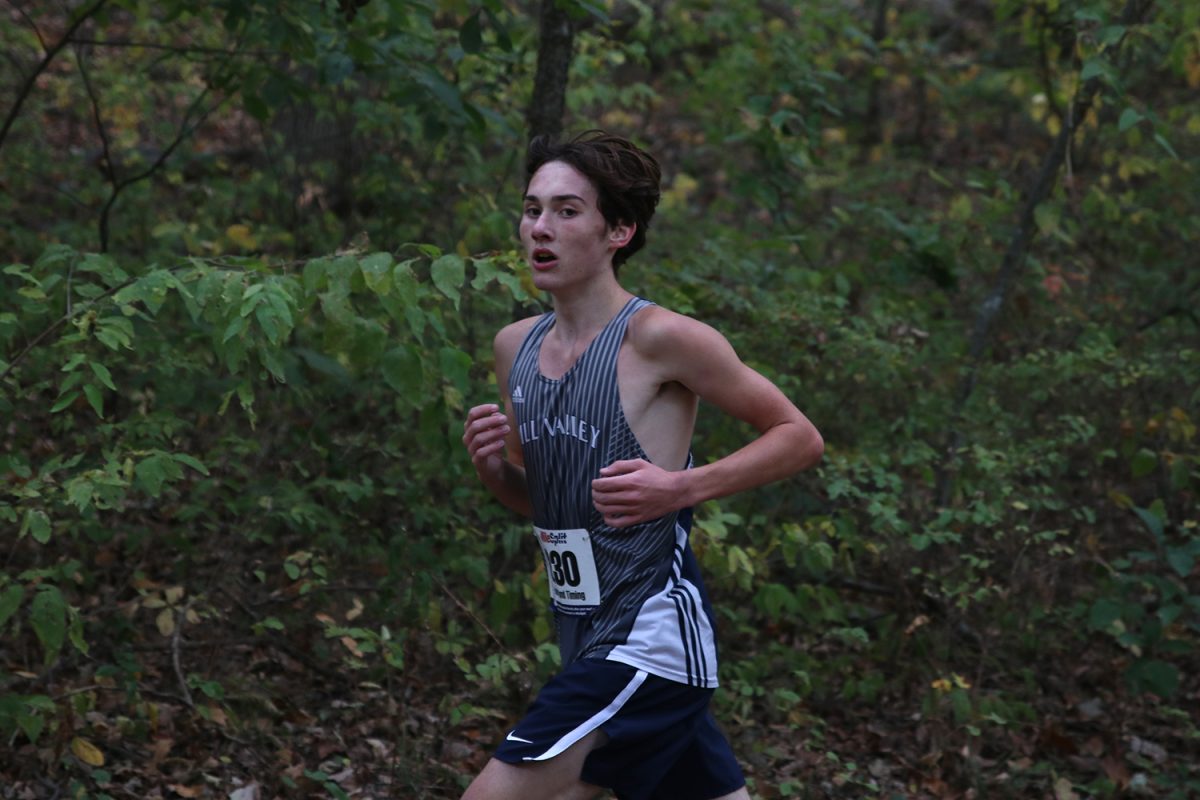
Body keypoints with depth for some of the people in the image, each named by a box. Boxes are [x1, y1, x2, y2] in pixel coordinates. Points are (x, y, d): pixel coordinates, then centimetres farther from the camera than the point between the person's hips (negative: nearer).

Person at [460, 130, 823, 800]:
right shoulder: (515, 347, 8)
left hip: (652, 636, -8)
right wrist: (493, 467, -2)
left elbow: (800, 438, -8)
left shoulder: (658, 338, -13)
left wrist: (679, 487, -19)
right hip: (590, 641, 8)